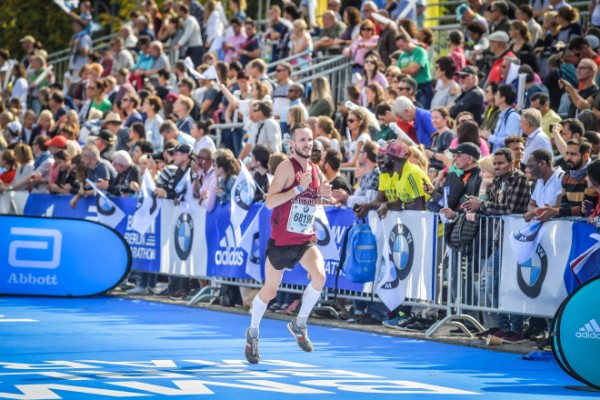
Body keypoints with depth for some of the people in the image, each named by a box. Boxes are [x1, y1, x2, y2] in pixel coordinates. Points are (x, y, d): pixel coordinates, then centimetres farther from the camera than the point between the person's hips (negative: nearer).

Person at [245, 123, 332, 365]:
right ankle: (253, 334, 32)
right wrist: (299, 188, -28)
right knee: (269, 291, 8)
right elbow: (270, 202, -21)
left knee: (319, 276, -23)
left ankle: (299, 324, -1)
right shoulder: (287, 167, -13)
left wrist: (321, 193, 0)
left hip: (306, 240, 4)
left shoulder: (314, 170, 6)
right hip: (282, 240, -4)